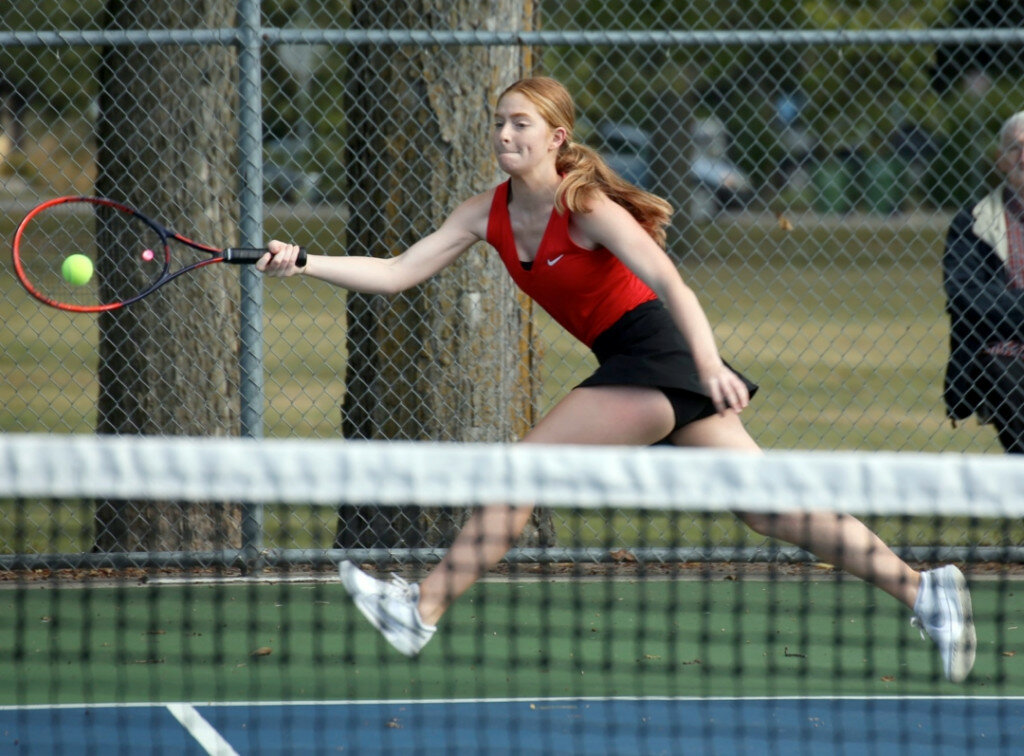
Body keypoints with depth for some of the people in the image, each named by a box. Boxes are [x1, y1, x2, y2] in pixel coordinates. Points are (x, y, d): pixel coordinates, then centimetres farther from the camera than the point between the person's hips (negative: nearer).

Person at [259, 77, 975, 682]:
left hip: (657, 354, -8)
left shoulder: (587, 208, -16)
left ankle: (422, 610, -8)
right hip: (630, 363, 8)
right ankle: (920, 586, 7)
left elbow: (671, 285, -25)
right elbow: (397, 273, 4)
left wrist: (710, 365, -38)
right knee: (767, 505, 7)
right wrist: (303, 263, -8)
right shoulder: (489, 214, 6)